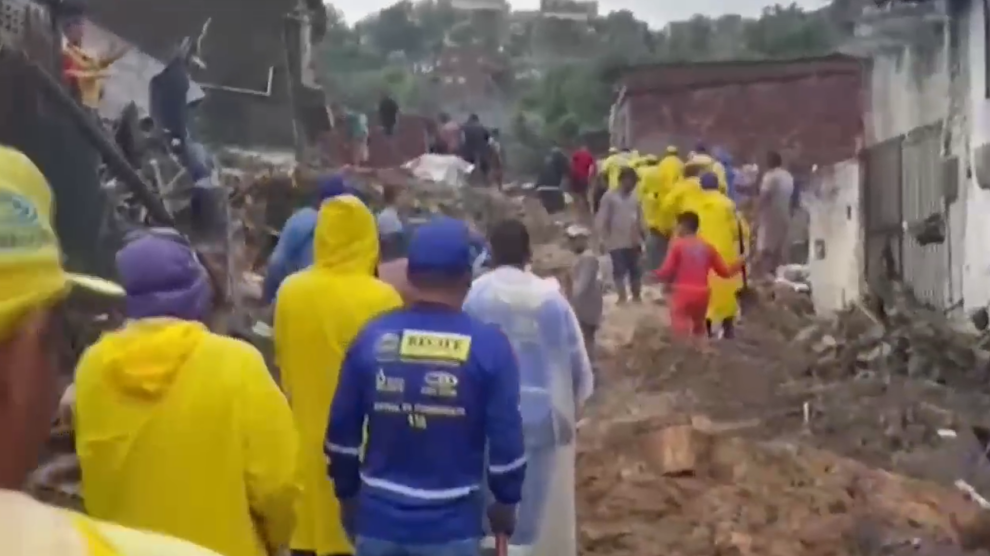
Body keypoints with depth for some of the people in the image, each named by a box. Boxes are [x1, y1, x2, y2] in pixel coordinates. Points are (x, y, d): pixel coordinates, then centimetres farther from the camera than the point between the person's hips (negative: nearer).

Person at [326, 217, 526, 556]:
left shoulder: (372, 338, -3)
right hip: (451, 524, -2)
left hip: (379, 517, 2)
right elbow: (506, 437, -9)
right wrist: (506, 500, 7)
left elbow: (341, 430, 3)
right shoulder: (488, 346, -10)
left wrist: (347, 493, 17)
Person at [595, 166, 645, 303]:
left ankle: (636, 296, 17)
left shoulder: (635, 198, 10)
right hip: (617, 242, -4)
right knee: (619, 271, -4)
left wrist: (640, 236, 9)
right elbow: (601, 220, -5)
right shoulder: (610, 197, -3)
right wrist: (605, 239, -8)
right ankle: (622, 297, 0)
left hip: (633, 242, 4)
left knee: (636, 271, 7)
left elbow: (640, 219, 15)